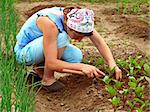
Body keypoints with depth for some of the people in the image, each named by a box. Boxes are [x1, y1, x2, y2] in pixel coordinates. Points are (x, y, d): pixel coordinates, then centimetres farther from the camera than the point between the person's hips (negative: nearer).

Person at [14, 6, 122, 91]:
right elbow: (51, 63, -38)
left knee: (76, 56, -14)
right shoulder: (50, 23, -37)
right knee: (61, 37, -31)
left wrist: (112, 64, -23)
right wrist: (82, 66, -41)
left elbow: (99, 42, -11)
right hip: (24, 52, -7)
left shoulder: (75, 18, -18)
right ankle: (47, 78, -14)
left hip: (40, 48, 7)